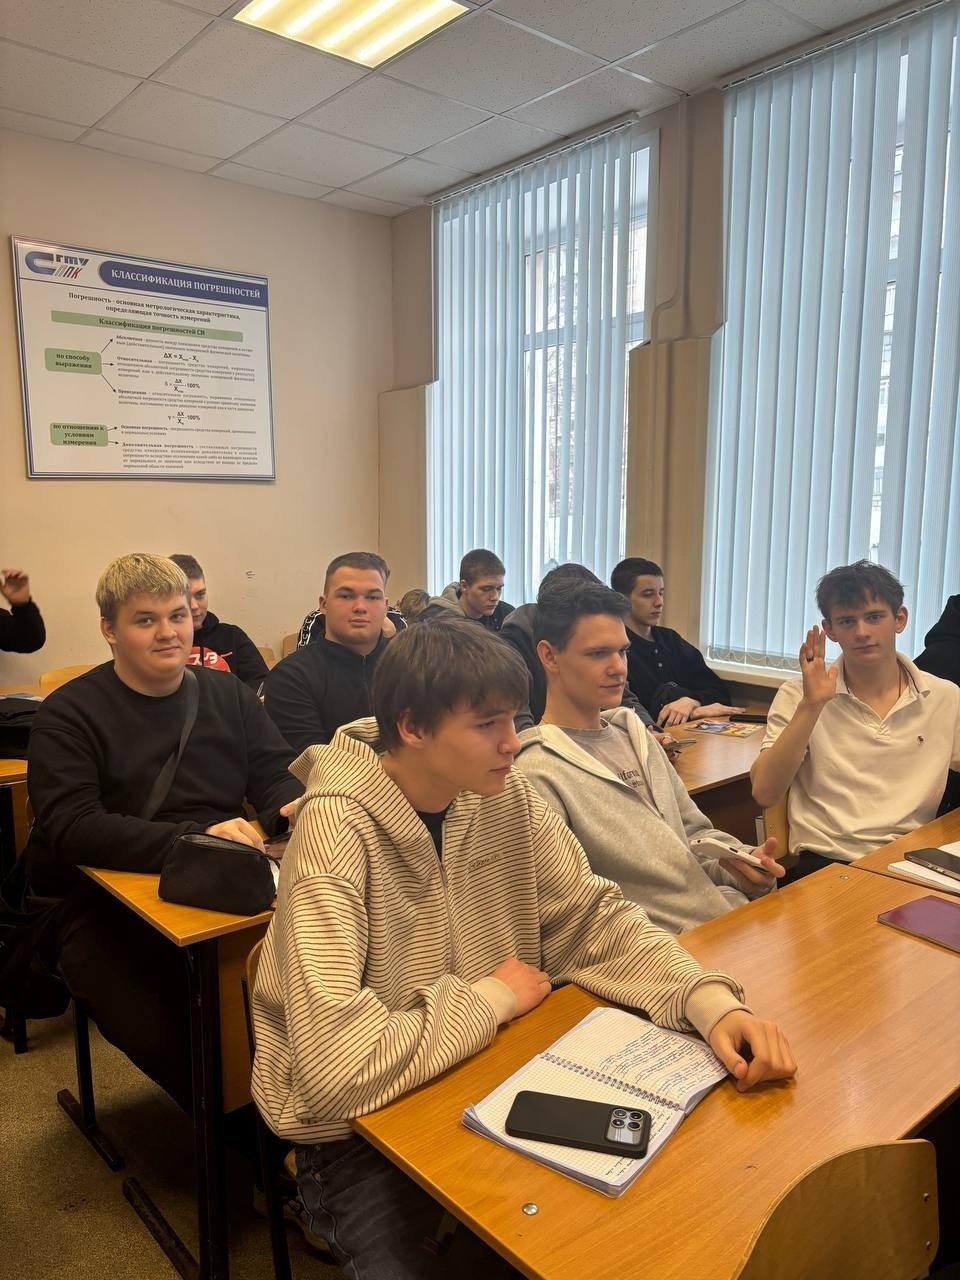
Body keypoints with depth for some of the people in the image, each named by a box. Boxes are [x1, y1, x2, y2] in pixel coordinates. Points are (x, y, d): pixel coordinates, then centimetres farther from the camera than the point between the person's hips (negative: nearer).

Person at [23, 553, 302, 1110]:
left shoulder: (229, 695, 11)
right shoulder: (69, 714, -3)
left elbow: (276, 772, 12)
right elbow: (71, 828, -14)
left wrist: (291, 805, -13)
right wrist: (194, 839, -28)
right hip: (109, 912, -2)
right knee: (167, 1038, -24)